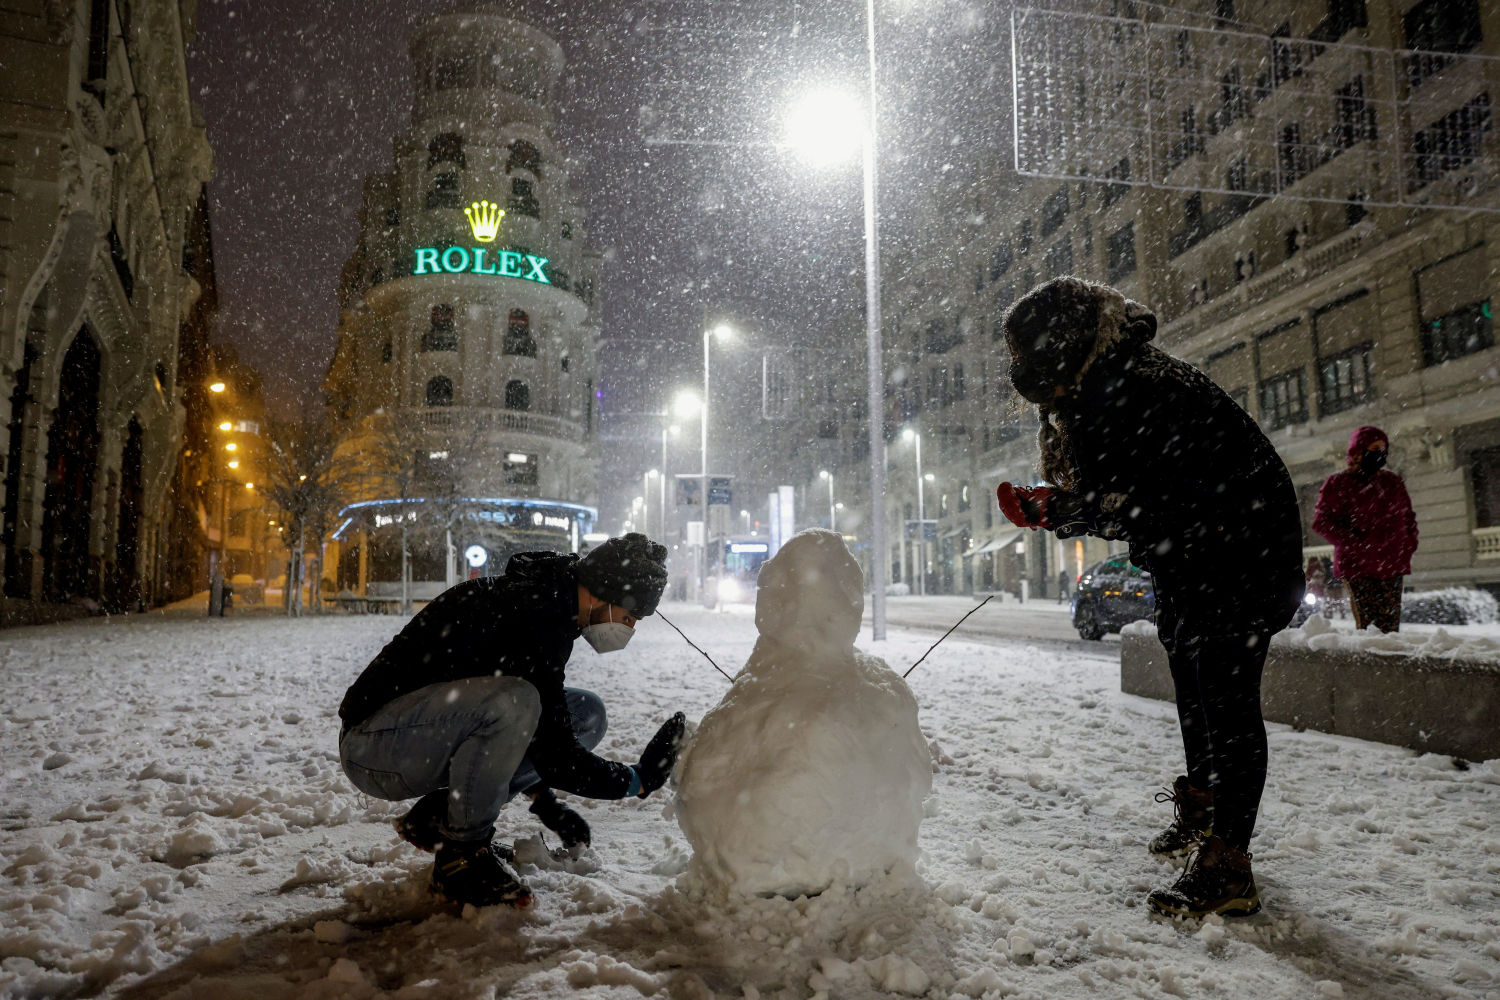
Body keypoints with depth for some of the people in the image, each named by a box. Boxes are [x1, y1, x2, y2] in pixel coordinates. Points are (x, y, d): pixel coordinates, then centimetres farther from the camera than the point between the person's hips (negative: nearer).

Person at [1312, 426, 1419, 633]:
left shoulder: (1393, 482, 19)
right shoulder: (1338, 483, 1)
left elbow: (1407, 515, 27)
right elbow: (1321, 521, -6)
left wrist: (1409, 542, 9)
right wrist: (1354, 541, -17)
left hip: (1392, 566, 6)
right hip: (1358, 567, -5)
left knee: (1391, 625, 2)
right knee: (1367, 625, -12)